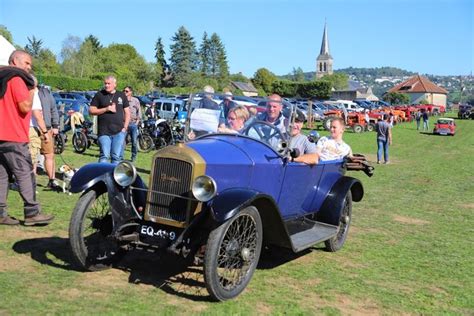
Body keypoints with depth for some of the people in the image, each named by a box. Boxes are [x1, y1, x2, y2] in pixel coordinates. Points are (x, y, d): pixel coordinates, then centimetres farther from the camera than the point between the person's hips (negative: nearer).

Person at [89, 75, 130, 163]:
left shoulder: (122, 95, 12)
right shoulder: (99, 95, 7)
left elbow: (127, 112, 13)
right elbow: (91, 111, 4)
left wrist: (125, 127, 2)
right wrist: (106, 109, -9)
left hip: (119, 132, 1)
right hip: (104, 132, -1)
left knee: (116, 156, 2)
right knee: (104, 155, -8)